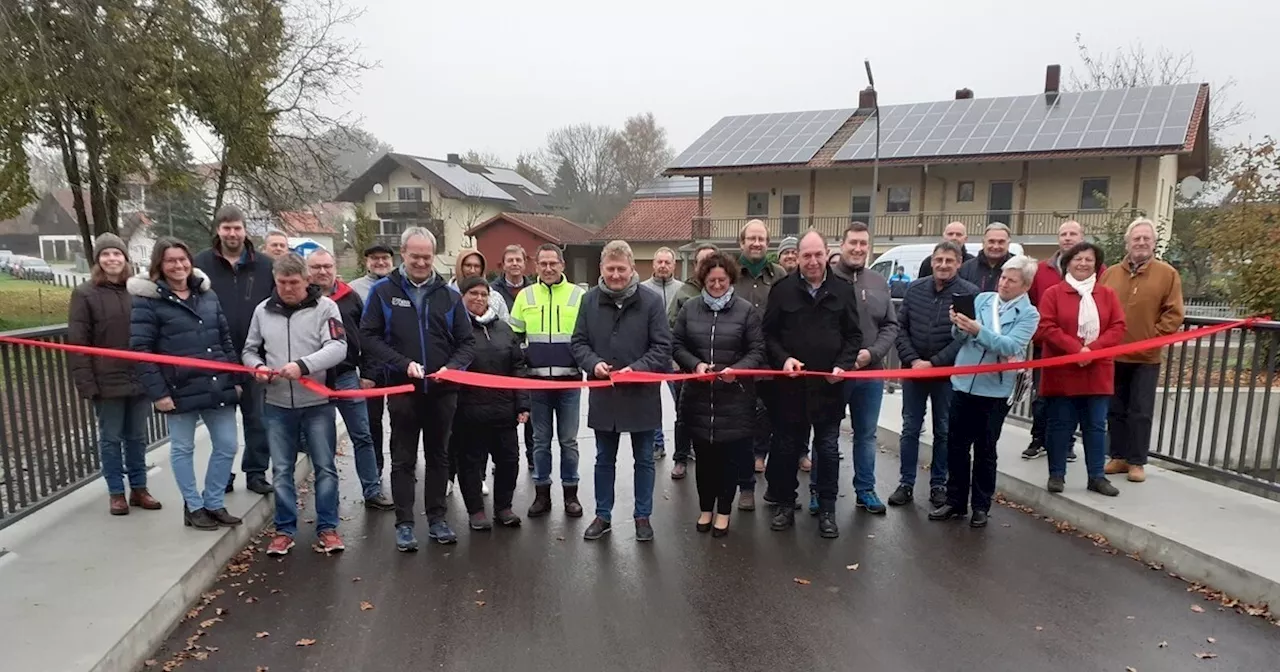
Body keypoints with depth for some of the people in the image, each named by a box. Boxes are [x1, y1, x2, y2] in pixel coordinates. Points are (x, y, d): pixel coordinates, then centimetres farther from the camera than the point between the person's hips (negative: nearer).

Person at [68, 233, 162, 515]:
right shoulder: (85, 294, -4)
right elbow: (77, 342, -6)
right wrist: (86, 382, -13)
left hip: (139, 378, 3)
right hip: (107, 382, -3)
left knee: (137, 437, 13)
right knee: (111, 438, 9)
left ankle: (139, 489, 24)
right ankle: (116, 493, 20)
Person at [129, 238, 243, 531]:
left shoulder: (207, 294, 10)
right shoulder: (147, 300, -6)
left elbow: (225, 339, 13)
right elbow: (140, 349, -10)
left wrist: (236, 378, 9)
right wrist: (157, 391, -14)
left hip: (218, 386, 5)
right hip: (181, 390, -4)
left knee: (226, 446, 9)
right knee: (182, 448, 10)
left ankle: (213, 503, 25)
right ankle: (193, 507, 25)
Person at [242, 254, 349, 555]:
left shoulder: (325, 307, -6)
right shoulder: (263, 310, 7)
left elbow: (337, 348, -17)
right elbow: (249, 350, 16)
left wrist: (303, 365, -30)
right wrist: (257, 367, -6)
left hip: (317, 403, -3)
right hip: (277, 405, 3)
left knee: (325, 467, 5)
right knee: (281, 470, 10)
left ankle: (327, 527, 17)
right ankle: (285, 529, 23)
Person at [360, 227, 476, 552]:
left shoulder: (449, 295, 5)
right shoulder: (383, 291, -1)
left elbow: (467, 342, 6)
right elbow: (368, 336, -4)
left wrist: (452, 367, -12)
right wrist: (402, 364, -16)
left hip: (442, 391, 2)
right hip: (403, 388, -2)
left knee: (438, 456, 12)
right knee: (403, 460, 6)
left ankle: (436, 518, 24)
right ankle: (404, 523, 15)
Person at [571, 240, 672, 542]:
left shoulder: (652, 301, -9)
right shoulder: (590, 299, 0)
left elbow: (662, 347, -8)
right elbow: (578, 342, 5)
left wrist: (637, 368, -22)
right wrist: (593, 363, -14)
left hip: (642, 394, -2)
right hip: (603, 394, 2)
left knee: (644, 459, 12)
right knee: (604, 459, 16)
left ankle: (643, 516, 28)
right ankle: (603, 516, 31)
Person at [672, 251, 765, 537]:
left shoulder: (746, 310, -2)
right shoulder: (689, 308, 5)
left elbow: (757, 351, -2)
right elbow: (677, 345, 7)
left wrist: (737, 369, -20)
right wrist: (695, 364, -11)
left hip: (735, 397, -2)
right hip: (698, 396, 2)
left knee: (731, 457, 7)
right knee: (704, 456, 12)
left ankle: (724, 511, 24)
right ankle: (705, 508, 30)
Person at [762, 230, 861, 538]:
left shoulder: (843, 290, 2)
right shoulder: (782, 289, -1)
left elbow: (853, 335, 6)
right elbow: (769, 333, 3)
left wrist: (844, 364, -9)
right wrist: (782, 359, -13)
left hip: (829, 385, 1)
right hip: (790, 384, 0)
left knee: (828, 449, 9)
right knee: (788, 447, 11)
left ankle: (827, 510, 22)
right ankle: (785, 505, 25)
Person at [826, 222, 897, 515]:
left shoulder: (879, 283, 8)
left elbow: (891, 326, 7)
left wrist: (872, 353, -9)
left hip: (871, 372, 5)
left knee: (866, 435, 15)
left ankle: (865, 490, 28)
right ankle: (818, 490, 19)